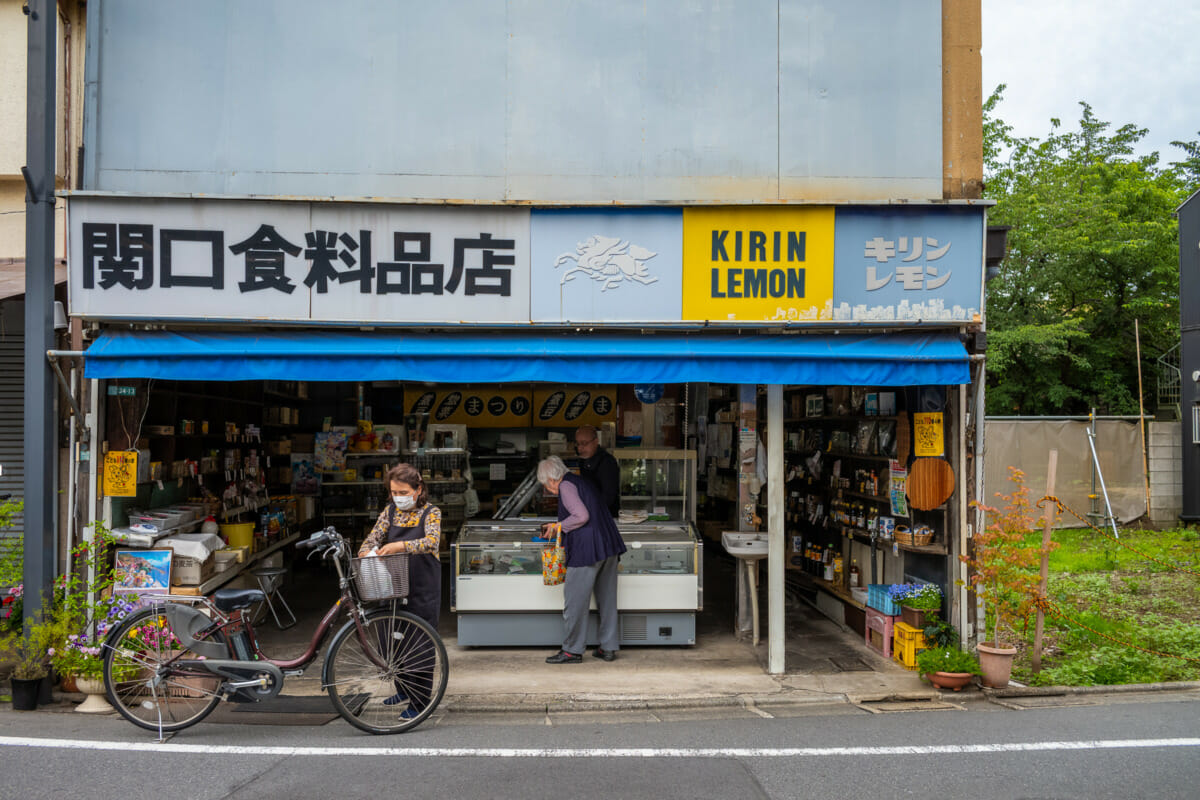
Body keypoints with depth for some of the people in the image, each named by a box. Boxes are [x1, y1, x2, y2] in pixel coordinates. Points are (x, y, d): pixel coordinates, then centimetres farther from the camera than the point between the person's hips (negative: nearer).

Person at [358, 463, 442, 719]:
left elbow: (431, 541, -25)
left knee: (420, 643, -1)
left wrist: (401, 546, -39)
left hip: (423, 588, -5)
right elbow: (373, 538, 5)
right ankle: (403, 689, 34)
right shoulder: (390, 512, 8)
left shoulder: (431, 513, -8)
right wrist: (367, 552, -18)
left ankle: (419, 702, 10)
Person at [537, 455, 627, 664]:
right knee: (607, 598, 13)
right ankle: (609, 647, 20)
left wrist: (560, 526, -5)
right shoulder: (579, 482, 19)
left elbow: (582, 516, -20)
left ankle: (573, 650, 9)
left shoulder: (566, 486, -8)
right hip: (609, 546, 9)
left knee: (575, 601, 1)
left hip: (586, 550, -9)